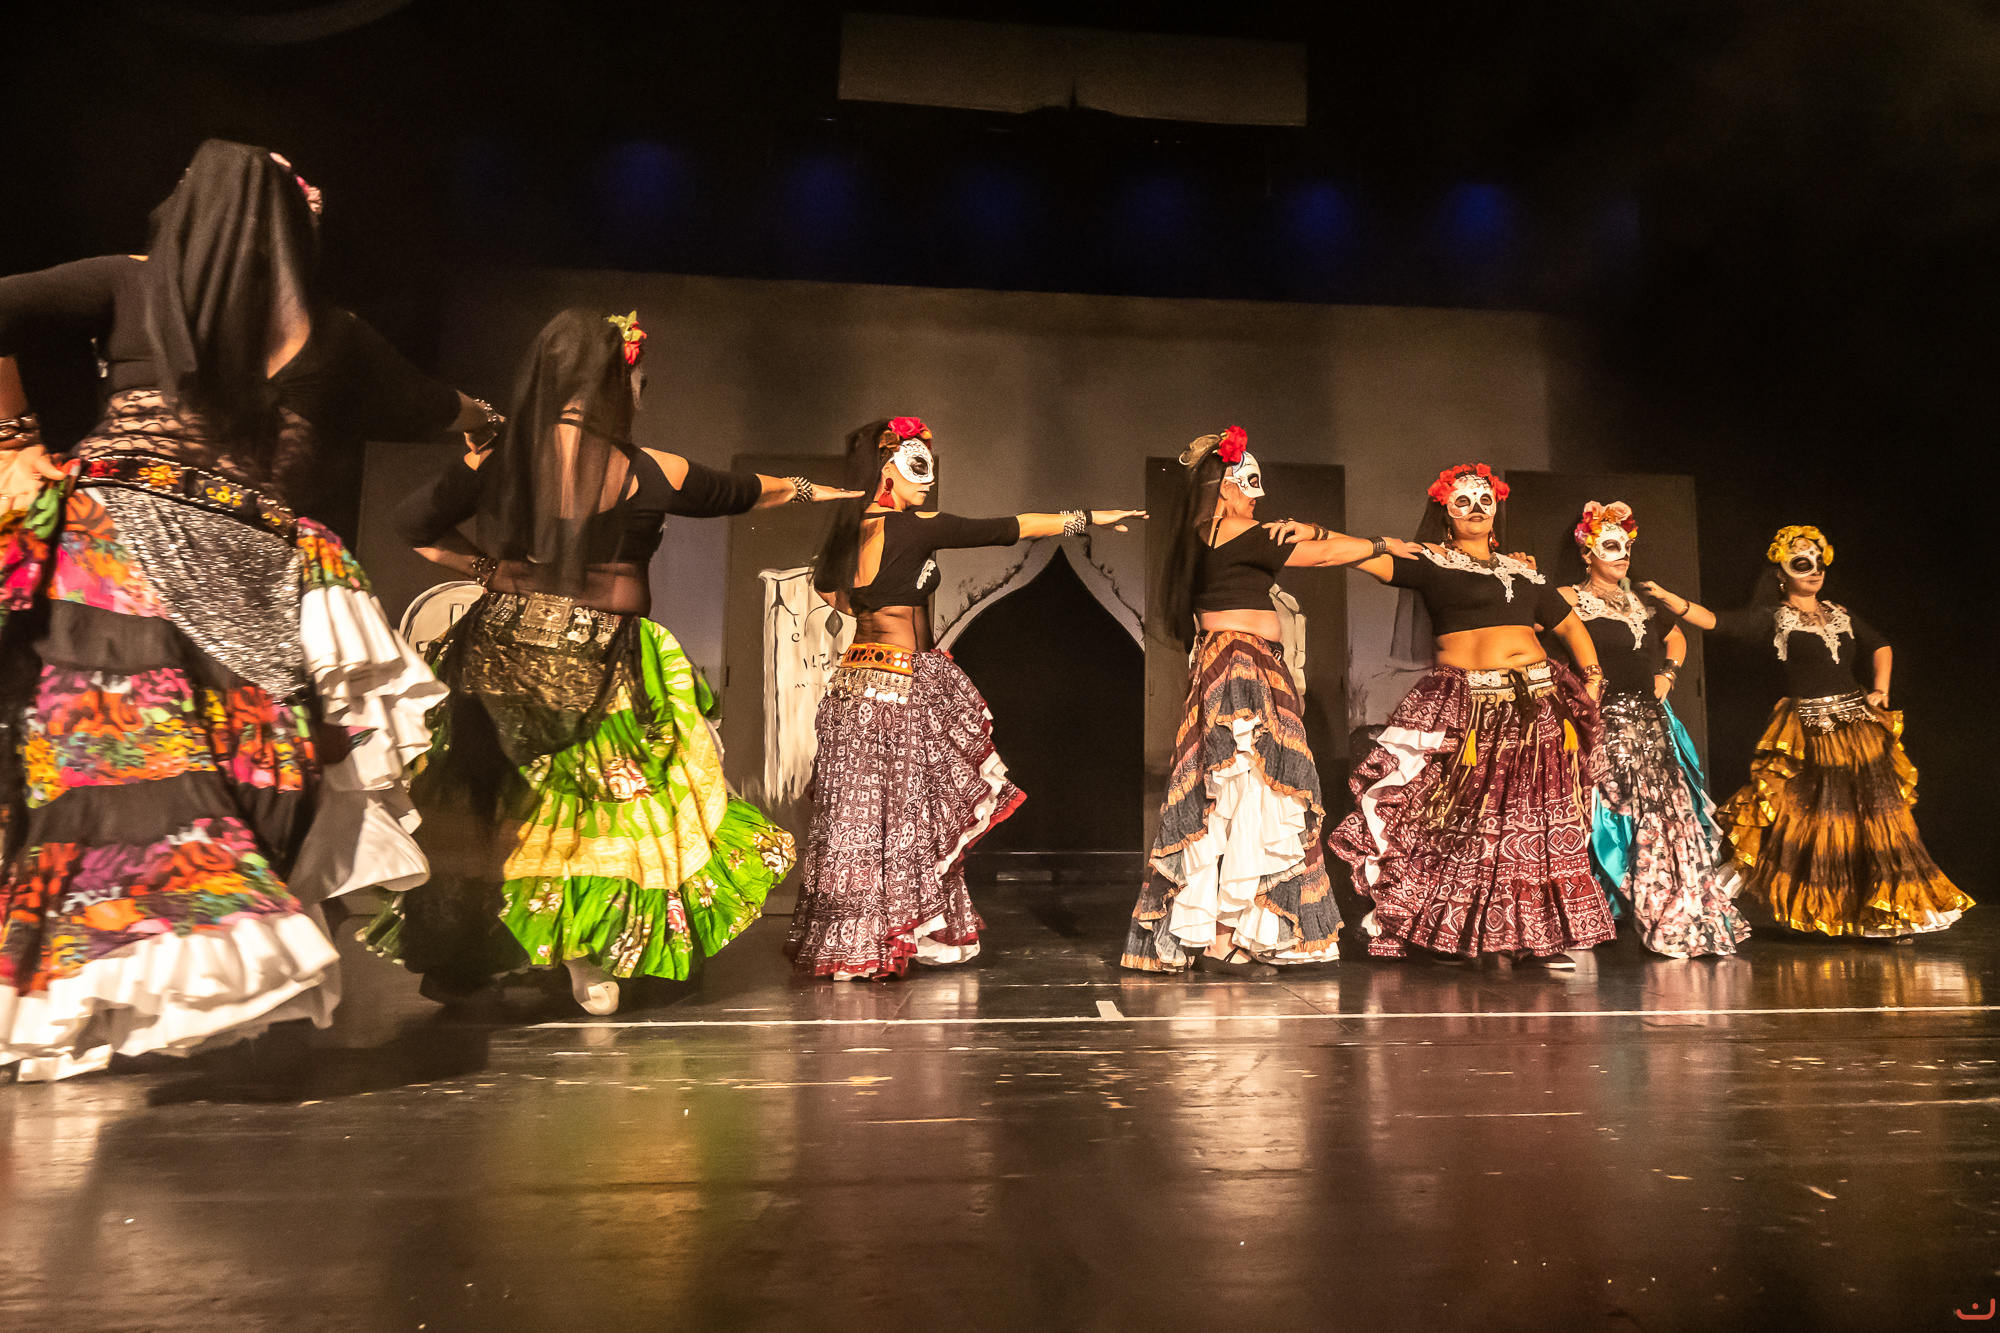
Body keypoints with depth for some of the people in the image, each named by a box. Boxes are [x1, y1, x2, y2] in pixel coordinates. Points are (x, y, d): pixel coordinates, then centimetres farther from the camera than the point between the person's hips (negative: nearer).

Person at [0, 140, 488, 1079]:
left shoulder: (134, 287, 9)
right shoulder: (333, 340, 12)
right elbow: (427, 408, 27)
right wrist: (478, 414, 48)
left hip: (118, 551, -1)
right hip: (251, 578, 1)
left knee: (111, 756, -1)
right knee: (237, 772, 7)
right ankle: (247, 946, 7)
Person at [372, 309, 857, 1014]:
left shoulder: (492, 463, -1)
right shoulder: (648, 474, -7)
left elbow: (413, 524, 9)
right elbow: (742, 491, 9)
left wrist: (488, 569, 14)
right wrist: (810, 488, 26)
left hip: (500, 649, 3)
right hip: (602, 663, -3)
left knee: (480, 806, 15)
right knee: (612, 799, 12)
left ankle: (455, 962, 25)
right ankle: (588, 956, 12)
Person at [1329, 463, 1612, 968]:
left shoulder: (1522, 571, 21)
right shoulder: (1430, 562, 5)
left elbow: (1571, 626, 28)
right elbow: (1370, 559, -8)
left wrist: (1593, 678, 16)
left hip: (1537, 704, 5)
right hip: (1467, 707, -5)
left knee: (1537, 822, 1)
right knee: (1471, 819, -7)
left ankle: (1536, 939, 6)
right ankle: (1435, 934, 3)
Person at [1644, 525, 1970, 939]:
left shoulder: (1840, 614, 15)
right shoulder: (1772, 618, -2)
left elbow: (1880, 646, 23)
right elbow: (1715, 621, -14)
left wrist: (1880, 690, 7)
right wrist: (1666, 597, -27)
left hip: (1859, 723, 5)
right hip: (1810, 732, -5)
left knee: (1876, 815, 5)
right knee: (1823, 820, -2)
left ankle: (1884, 915, 16)